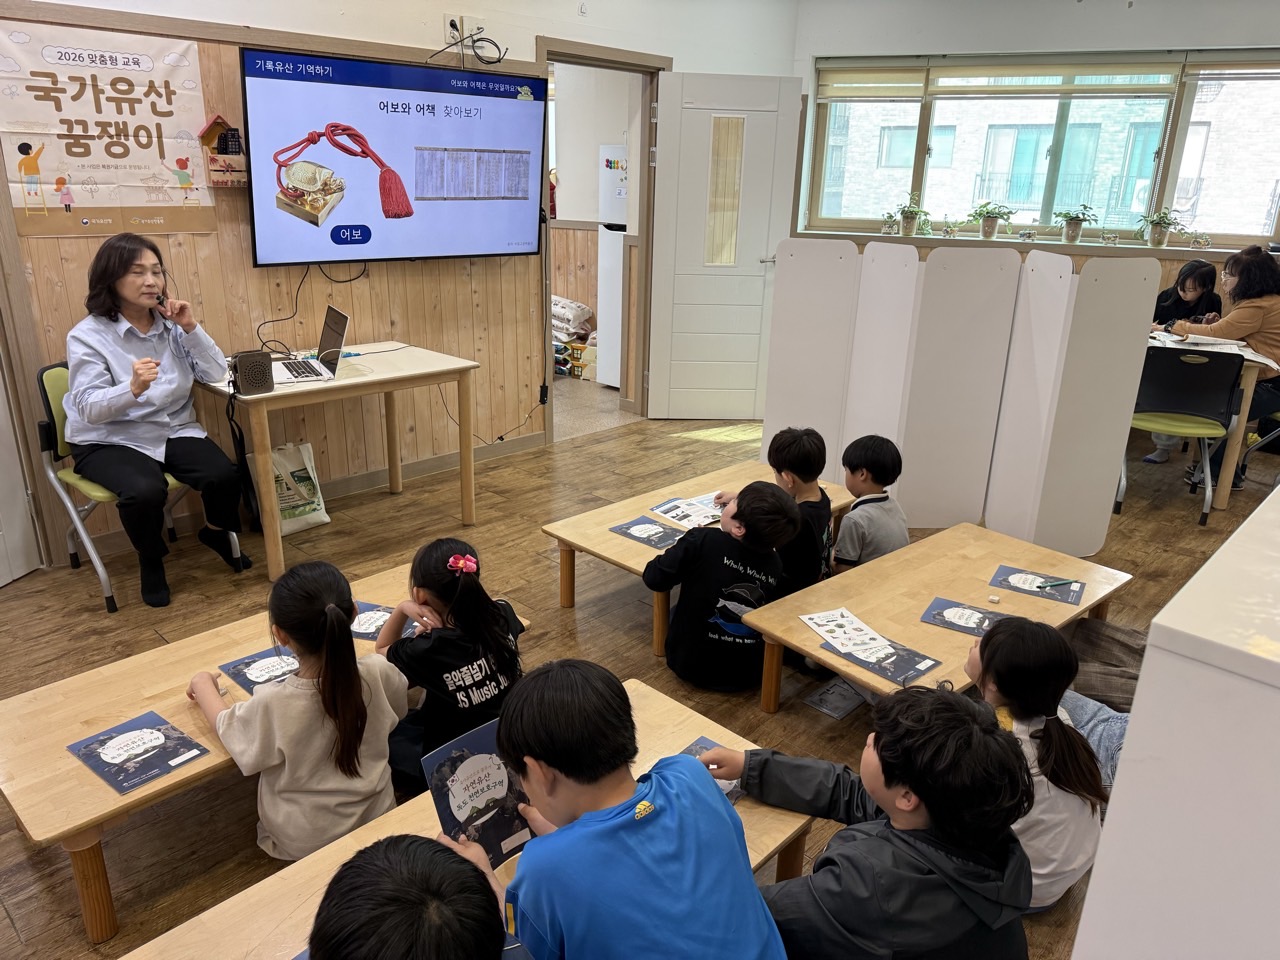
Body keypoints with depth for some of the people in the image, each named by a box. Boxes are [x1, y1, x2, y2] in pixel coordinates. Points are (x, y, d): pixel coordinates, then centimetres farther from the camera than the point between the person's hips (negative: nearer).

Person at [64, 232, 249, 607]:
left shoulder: (171, 325, 1)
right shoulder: (87, 335, -11)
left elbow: (217, 374, -2)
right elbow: (89, 409, -18)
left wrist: (191, 328, -15)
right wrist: (133, 388, -38)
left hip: (175, 430, 4)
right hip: (108, 441, -3)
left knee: (225, 476, -22)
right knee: (145, 491, -33)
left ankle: (217, 533, 14)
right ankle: (150, 561, 1)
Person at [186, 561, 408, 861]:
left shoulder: (273, 703, -31)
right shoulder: (378, 674, -24)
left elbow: (225, 725, -7)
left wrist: (203, 685, 12)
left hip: (305, 845, -1)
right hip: (377, 821, 2)